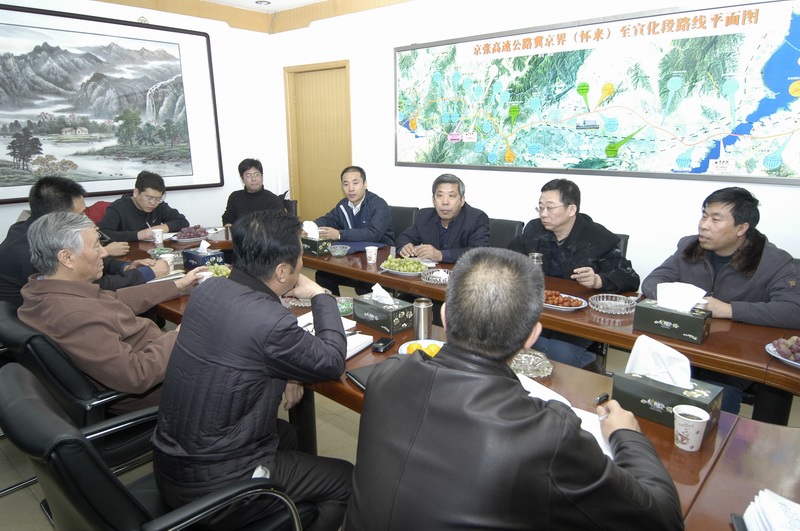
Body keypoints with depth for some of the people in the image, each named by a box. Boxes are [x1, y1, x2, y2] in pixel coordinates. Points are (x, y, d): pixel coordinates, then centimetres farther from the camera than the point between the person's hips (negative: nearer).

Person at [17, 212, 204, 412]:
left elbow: (117, 299, 5)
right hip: (140, 390, -8)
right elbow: (136, 376, -35)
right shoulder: (75, 316, -36)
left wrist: (178, 285, 9)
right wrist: (177, 337, -20)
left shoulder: (42, 290, -6)